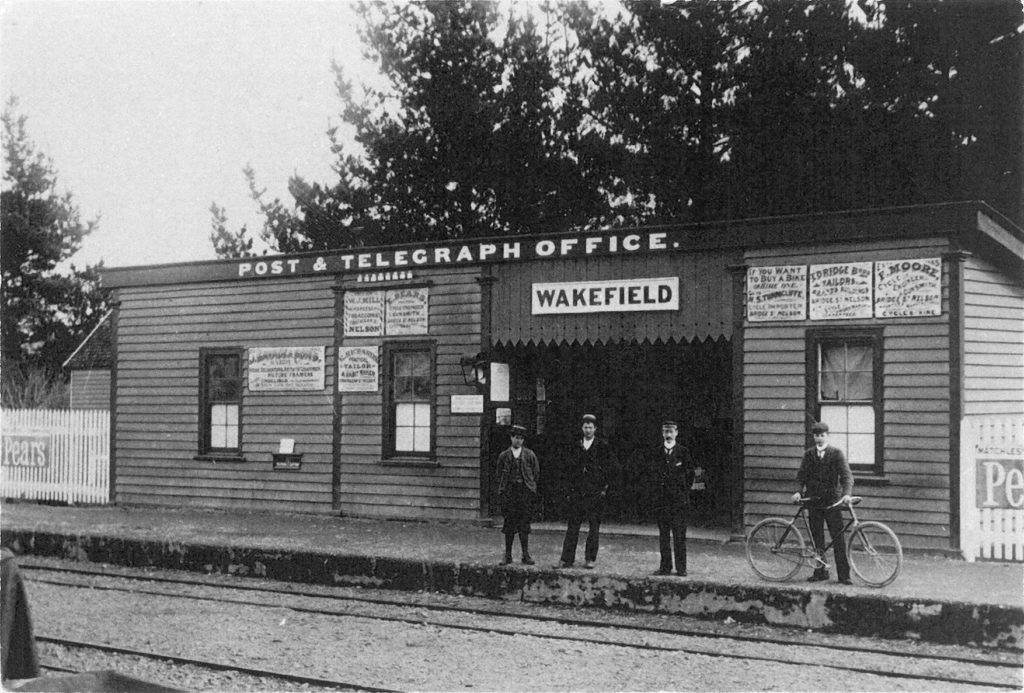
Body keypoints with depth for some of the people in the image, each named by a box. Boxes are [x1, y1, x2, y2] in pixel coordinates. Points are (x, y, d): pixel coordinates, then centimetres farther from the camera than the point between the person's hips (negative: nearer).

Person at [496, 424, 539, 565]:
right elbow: (499, 474, 13)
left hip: (525, 491, 0)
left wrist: (530, 487, 4)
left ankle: (526, 555, 6)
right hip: (509, 491, 0)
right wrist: (502, 489, 3)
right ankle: (508, 555, 6)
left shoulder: (529, 455, 7)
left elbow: (536, 473, 11)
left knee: (524, 524, 0)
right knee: (509, 524, 1)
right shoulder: (504, 456, 9)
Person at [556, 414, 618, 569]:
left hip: (596, 492, -3)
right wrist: (571, 489, 8)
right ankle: (566, 559, 2)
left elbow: (612, 466, 2)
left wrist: (605, 485, -3)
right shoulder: (575, 447, 11)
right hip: (577, 492, 3)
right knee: (572, 526, 1)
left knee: (594, 526, 0)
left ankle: (590, 559, 6)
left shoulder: (603, 447, 1)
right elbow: (570, 469, 15)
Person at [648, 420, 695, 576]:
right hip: (660, 499, 3)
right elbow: (651, 472, 14)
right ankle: (665, 566, 10)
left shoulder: (684, 452, 3)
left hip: (679, 499, -3)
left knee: (679, 535, -3)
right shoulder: (655, 452, 10)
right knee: (663, 534, 5)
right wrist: (656, 489, 6)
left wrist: (683, 491, 3)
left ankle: (681, 568, 0)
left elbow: (690, 475, 6)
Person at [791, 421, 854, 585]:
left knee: (838, 538, -5)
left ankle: (843, 574, -2)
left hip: (832, 501, -3)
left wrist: (846, 493, -26)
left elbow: (846, 475, -10)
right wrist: (799, 491, -10)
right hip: (814, 500, 3)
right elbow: (802, 475, 8)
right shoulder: (809, 454, 9)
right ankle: (820, 571, 13)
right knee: (816, 537, 5)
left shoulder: (836, 453, -2)